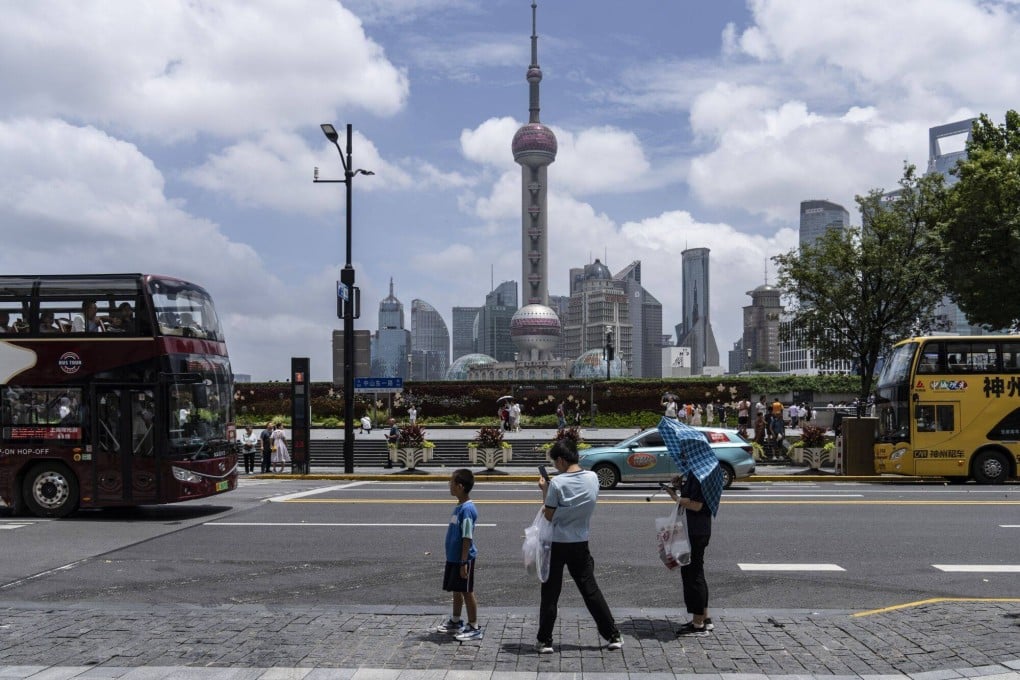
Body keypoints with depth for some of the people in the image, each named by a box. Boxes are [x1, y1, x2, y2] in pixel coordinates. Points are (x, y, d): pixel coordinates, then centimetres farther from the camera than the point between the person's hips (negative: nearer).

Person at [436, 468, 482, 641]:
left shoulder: (467, 509, -21)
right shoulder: (459, 507, 8)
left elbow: (467, 538, -22)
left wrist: (463, 562, -21)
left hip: (463, 559, -9)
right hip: (453, 557, 9)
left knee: (467, 592, 0)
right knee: (456, 590, 20)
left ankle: (474, 628, 10)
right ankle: (455, 622, 34)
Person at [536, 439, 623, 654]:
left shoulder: (557, 483, -16)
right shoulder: (593, 478, -3)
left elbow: (549, 516, -10)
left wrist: (544, 491, 1)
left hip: (556, 544, -4)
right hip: (580, 544, 4)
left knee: (550, 593, 6)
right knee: (591, 590, 12)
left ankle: (545, 640, 10)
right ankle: (614, 636, 15)